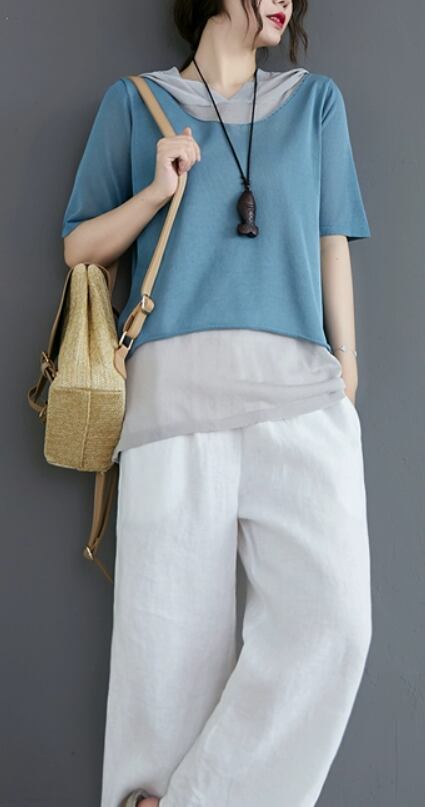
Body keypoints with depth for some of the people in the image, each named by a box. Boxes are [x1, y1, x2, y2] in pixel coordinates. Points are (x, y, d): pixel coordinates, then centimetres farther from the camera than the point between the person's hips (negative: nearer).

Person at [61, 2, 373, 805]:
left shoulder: (316, 99, 22)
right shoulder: (135, 101, 17)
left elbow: (332, 241, 18)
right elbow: (79, 248, 15)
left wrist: (346, 359, 12)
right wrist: (156, 191, -1)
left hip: (300, 386, 2)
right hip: (176, 385, -1)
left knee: (331, 618, -14)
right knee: (174, 626, -5)